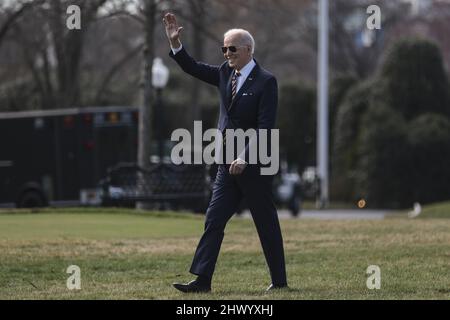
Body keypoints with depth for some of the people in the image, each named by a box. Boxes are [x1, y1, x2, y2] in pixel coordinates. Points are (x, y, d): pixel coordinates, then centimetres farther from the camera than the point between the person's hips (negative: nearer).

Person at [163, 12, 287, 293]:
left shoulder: (266, 81, -11)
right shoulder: (226, 73, 10)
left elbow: (265, 127, -17)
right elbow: (193, 68, 12)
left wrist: (245, 158, -24)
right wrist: (175, 42, -3)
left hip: (254, 165, -7)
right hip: (228, 165, 7)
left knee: (266, 223, 3)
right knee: (214, 221, -1)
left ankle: (280, 281, 14)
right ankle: (202, 280, -4)